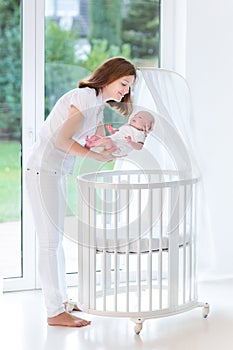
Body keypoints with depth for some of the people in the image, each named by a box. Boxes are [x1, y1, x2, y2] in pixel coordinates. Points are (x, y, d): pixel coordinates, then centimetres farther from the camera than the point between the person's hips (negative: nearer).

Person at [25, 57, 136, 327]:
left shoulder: (97, 106, 15)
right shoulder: (86, 97, -15)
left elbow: (106, 150, 12)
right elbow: (62, 140, -21)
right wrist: (96, 155, -15)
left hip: (56, 172, 10)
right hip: (43, 170, -10)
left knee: (56, 237, 16)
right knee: (50, 240, -6)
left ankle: (60, 299, 27)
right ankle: (55, 312, -1)